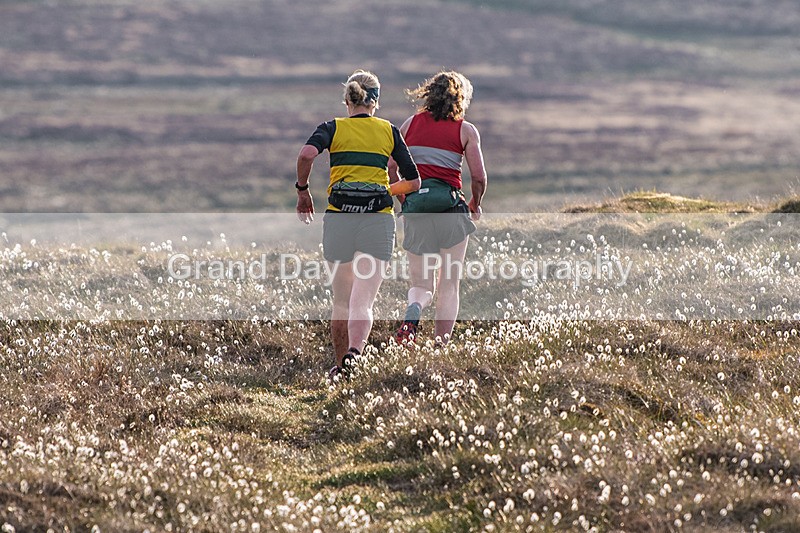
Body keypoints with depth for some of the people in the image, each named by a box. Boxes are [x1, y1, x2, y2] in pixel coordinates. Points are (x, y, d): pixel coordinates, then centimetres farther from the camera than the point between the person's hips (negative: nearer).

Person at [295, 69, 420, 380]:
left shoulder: (333, 128, 7)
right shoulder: (389, 131, 10)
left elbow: (307, 154, -14)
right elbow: (413, 182, 10)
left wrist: (302, 190, 0)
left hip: (338, 218, 1)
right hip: (378, 219, -1)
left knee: (341, 301, 15)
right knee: (363, 302, -11)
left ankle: (340, 365, 24)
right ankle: (354, 352, -36)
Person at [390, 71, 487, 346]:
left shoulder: (411, 124, 9)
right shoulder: (466, 130, 2)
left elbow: (389, 170, 6)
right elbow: (479, 178, -2)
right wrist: (475, 205, 17)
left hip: (415, 207, 2)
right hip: (451, 208, -2)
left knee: (422, 285, 10)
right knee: (449, 284, 9)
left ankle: (412, 313, -22)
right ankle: (442, 343, 0)